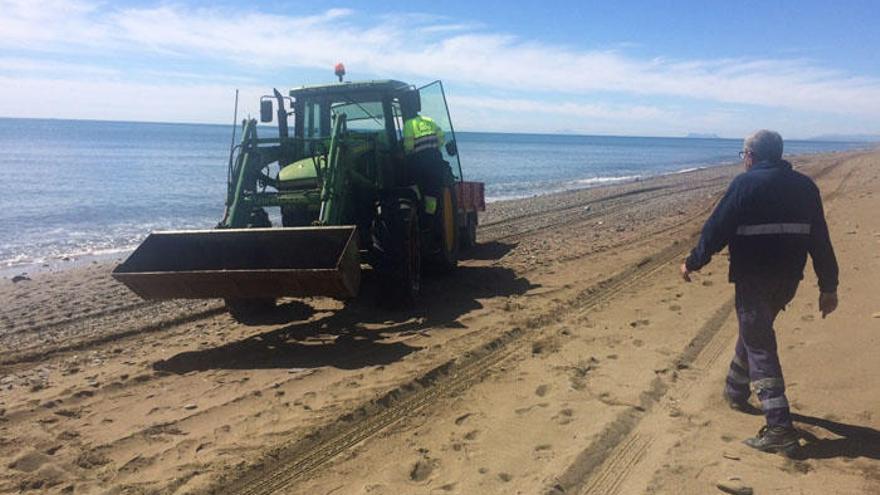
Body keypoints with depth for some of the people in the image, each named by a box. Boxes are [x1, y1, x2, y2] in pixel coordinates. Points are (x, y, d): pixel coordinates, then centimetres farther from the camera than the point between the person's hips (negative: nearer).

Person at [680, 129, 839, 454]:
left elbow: (716, 229, -10)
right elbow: (820, 240, 8)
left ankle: (780, 428, -9)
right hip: (788, 279, 7)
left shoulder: (745, 184, -10)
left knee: (760, 348, -4)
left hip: (752, 278, -7)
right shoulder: (804, 186, 8)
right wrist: (828, 287, 12)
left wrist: (692, 263, 3)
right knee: (754, 332, 26)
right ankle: (736, 392, 42)